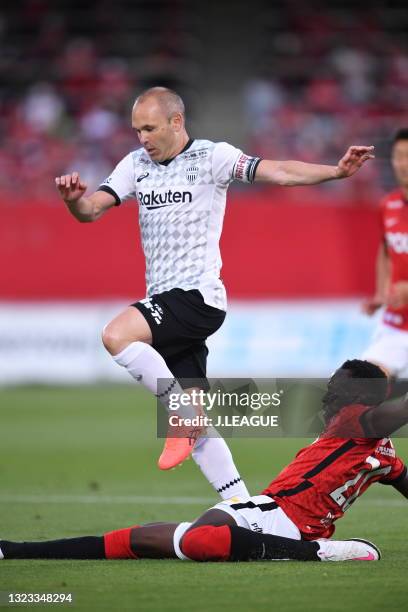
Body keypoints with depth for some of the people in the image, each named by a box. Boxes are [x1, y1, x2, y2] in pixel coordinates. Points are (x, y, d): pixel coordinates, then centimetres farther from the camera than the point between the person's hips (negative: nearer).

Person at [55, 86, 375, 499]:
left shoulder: (212, 156, -4)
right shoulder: (136, 165, 12)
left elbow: (279, 172, -11)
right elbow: (91, 210, 6)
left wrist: (336, 171, -25)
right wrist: (74, 198, -17)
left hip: (198, 296, -7)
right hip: (164, 304, 7)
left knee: (117, 335, -28)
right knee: (196, 429, 4)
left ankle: (185, 418, -15)